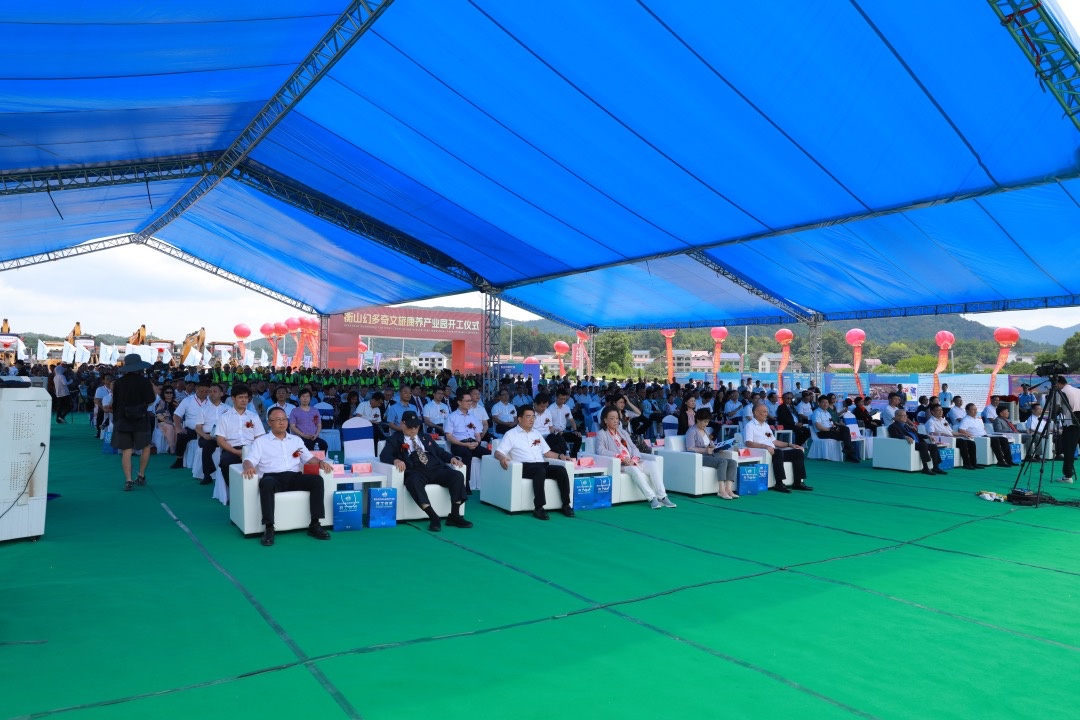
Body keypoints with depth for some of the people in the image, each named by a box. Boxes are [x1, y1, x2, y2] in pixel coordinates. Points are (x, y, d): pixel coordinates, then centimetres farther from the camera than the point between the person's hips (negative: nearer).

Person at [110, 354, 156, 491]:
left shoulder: (118, 383, 1)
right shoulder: (144, 381, -8)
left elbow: (114, 403, 5)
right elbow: (150, 400, -12)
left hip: (122, 420, 2)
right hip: (140, 419, -2)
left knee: (126, 451, 3)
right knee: (146, 447, 15)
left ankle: (128, 480, -1)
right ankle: (141, 476, 15)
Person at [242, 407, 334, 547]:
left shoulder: (296, 440, 25)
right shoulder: (260, 441, 15)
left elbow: (309, 458, 20)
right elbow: (249, 460, 2)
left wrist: (321, 462, -3)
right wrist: (249, 467, -23)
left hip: (294, 477, 3)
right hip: (273, 477, -3)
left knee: (317, 479, -26)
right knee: (266, 483, -40)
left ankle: (315, 525, -23)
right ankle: (269, 528, -37)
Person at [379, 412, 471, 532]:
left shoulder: (426, 437, 29)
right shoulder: (395, 439, 14)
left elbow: (439, 451, 27)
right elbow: (384, 455, 0)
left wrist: (452, 458, 5)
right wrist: (395, 460, -23)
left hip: (435, 469, 4)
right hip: (416, 471, -4)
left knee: (457, 476, -23)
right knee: (413, 481, -41)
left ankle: (454, 516, -21)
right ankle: (433, 517, -41)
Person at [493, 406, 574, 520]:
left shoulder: (536, 433, 26)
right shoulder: (511, 434, 8)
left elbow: (546, 452, 28)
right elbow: (498, 452, 0)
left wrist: (560, 456, 11)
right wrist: (502, 458, -24)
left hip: (541, 465, 6)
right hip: (525, 467, -6)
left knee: (561, 469, -22)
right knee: (540, 470, -38)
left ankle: (566, 505, -20)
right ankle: (538, 508, -38)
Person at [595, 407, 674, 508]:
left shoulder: (623, 432, 25)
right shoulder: (601, 434, 6)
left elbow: (633, 447, 14)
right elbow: (601, 451, -12)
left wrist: (634, 459, -9)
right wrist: (621, 457, -20)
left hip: (632, 462, 6)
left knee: (654, 464, -20)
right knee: (634, 469, -36)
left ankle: (662, 497, -27)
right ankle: (651, 498, -38)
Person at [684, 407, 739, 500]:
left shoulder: (705, 431, 25)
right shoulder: (692, 431, -2)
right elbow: (690, 448, -13)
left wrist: (713, 447, 4)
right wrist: (705, 450, -25)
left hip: (711, 456, 8)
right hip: (700, 457, -8)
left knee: (733, 462, -14)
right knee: (723, 461, -32)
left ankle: (728, 489, -26)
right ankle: (721, 490, -35)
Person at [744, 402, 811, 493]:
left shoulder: (766, 426, 26)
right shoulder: (750, 425, -2)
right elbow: (748, 443, -16)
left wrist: (789, 444, 14)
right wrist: (766, 446, -27)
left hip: (772, 451, 9)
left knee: (798, 452, -3)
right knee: (778, 452, -36)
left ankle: (798, 482, -7)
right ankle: (779, 484, -35)